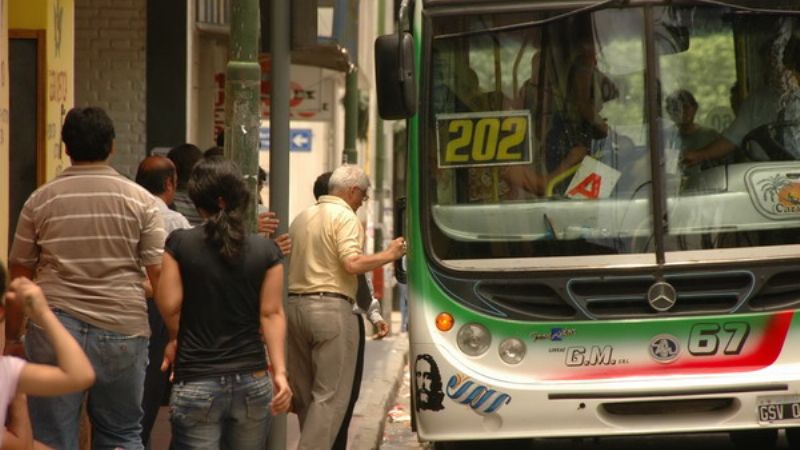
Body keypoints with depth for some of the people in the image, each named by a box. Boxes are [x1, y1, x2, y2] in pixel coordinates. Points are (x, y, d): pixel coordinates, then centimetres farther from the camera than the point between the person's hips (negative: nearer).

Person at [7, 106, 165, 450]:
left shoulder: (40, 201, 4)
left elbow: (19, 276, 8)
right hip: (123, 330, 0)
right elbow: (159, 274, -1)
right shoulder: (140, 199, 2)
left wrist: (12, 337, 18)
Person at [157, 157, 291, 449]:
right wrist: (280, 371, -5)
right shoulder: (266, 250, 0)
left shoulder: (179, 244, -4)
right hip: (252, 381, 3)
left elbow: (169, 305, -2)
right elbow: (272, 313, -3)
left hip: (197, 384, -2)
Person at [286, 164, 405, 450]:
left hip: (294, 306, 8)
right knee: (331, 395, -6)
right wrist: (389, 254, -5)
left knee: (304, 393, 13)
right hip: (331, 308, -8)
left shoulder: (302, 218, 18)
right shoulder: (345, 216, -6)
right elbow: (352, 263, -17)